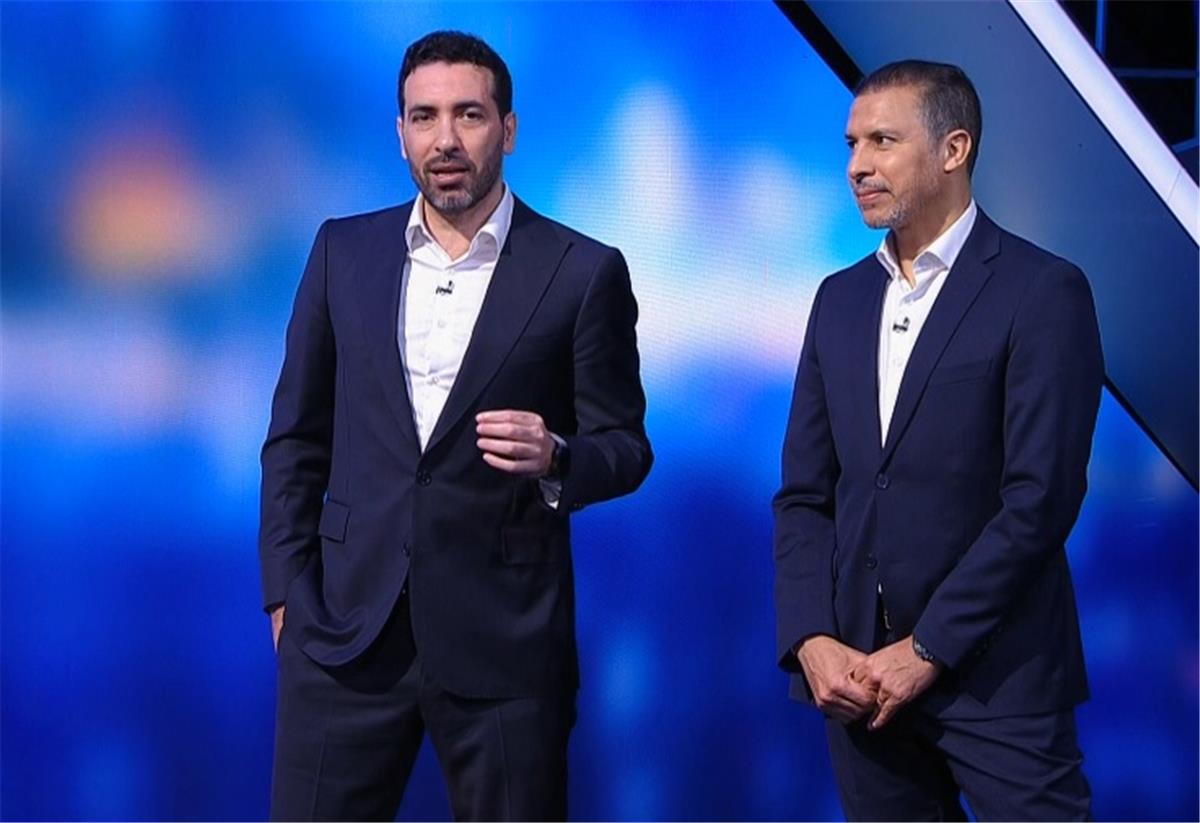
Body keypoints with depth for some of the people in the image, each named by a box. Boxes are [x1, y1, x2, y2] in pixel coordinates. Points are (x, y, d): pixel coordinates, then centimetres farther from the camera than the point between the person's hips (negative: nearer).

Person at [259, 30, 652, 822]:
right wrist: (287, 591, 4)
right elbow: (297, 436, 11)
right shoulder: (343, 251, 7)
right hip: (344, 623, 3)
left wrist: (555, 458, -19)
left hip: (506, 634, -2)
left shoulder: (584, 272, -2)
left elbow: (625, 445, 2)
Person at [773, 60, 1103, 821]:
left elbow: (1041, 498, -13)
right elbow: (805, 492, 10)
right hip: (856, 669, 5)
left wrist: (928, 649, -13)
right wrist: (812, 640, -4)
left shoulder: (1042, 291, -7)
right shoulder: (841, 298, 12)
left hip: (993, 670, -5)